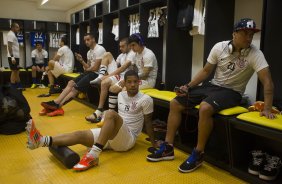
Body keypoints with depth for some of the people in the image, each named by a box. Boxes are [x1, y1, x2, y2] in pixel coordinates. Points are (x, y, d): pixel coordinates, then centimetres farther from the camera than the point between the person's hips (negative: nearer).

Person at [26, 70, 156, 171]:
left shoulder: (146, 99, -6)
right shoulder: (120, 95, 13)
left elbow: (148, 122, -1)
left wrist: (154, 144, 0)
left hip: (128, 139, -6)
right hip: (111, 135, 6)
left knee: (110, 113, -34)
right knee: (81, 134, -16)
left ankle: (93, 155, -39)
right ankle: (42, 141, -33)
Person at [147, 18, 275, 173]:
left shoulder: (255, 54, -14)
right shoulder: (219, 47, -3)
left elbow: (267, 81, -19)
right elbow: (206, 71, 5)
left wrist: (267, 109, -29)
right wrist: (188, 86, -3)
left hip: (232, 92, -5)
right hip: (212, 85, 5)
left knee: (205, 108, -36)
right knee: (175, 103, -4)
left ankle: (198, 154, -16)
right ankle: (168, 148, 3)